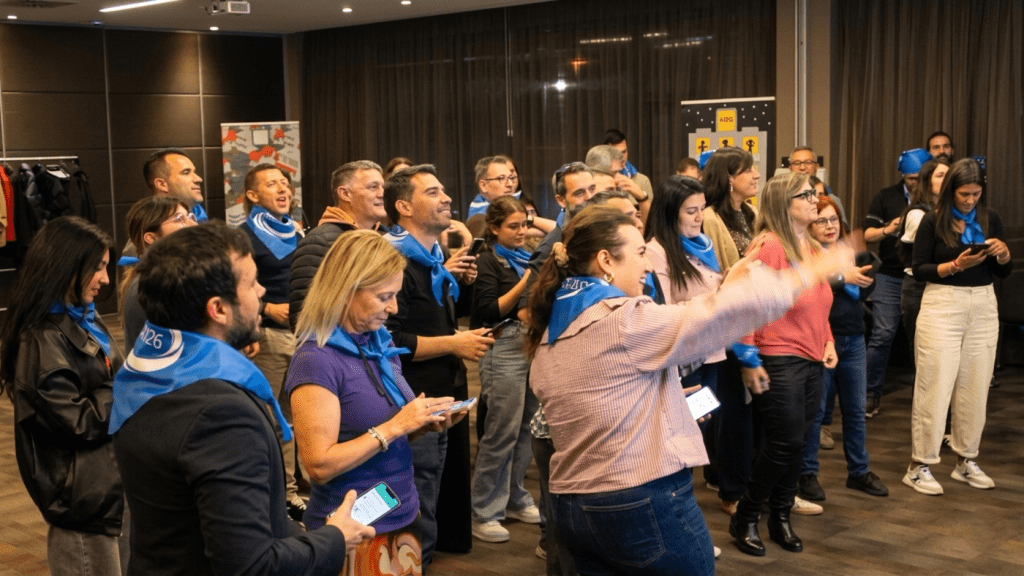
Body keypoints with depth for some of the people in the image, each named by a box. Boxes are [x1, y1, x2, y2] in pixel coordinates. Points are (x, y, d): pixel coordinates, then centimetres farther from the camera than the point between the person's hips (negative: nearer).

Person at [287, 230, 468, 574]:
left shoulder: (381, 344, 5)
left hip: (404, 518, 7)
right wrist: (395, 426, -22)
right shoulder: (316, 361, -18)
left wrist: (425, 425, -4)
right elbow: (320, 465, -22)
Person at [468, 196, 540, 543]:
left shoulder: (528, 259, 16)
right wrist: (524, 284, -18)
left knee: (527, 429, 8)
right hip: (505, 349, -6)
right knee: (502, 433, -6)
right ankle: (484, 512, 2)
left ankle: (515, 499, 22)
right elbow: (489, 312, -13)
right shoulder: (488, 262, -3)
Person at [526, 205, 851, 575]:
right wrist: (807, 276, -6)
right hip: (646, 505, -8)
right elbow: (718, 316, -17)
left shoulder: (546, 337, 8)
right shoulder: (626, 320, -17)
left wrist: (666, 404, 17)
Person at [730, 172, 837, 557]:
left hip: (812, 361, 8)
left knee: (799, 442, 11)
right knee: (785, 443, -4)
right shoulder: (768, 245, -15)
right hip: (779, 361, -8)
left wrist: (828, 341, 9)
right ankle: (745, 518, 14)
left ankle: (780, 516, 27)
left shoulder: (812, 247, 11)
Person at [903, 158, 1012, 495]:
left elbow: (1003, 272, 9)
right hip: (942, 306, -4)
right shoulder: (933, 221, -5)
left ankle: (966, 461, 21)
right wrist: (955, 265, -20)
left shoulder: (990, 219, 6)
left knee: (975, 387, 8)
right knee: (935, 386, -4)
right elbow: (919, 270, -7)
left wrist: (1003, 254, -11)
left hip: (983, 307, 4)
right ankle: (920, 465, 3)